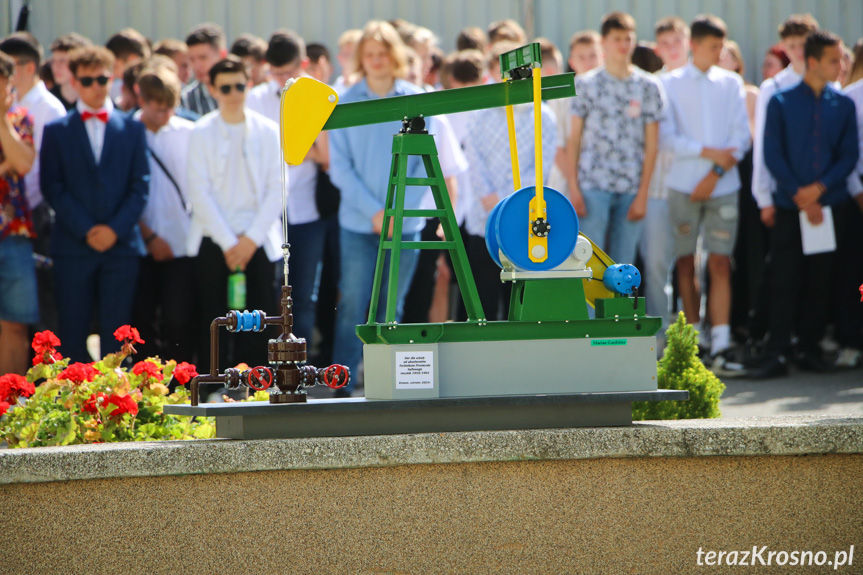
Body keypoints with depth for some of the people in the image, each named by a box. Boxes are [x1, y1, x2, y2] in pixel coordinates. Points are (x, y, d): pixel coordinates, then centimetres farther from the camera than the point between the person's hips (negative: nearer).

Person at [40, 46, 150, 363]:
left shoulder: (132, 129, 12)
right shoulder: (57, 131, 8)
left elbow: (140, 185, 6)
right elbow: (52, 187, 0)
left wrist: (116, 229, -8)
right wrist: (85, 230, -10)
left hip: (121, 244, 1)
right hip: (73, 246, -1)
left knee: (116, 336, 0)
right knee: (72, 336, -2)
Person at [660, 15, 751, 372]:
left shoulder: (731, 84, 9)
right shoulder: (670, 84, 4)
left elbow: (741, 136, 4)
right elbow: (667, 137, -2)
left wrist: (714, 175, -7)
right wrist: (708, 152, -12)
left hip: (723, 186, 1)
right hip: (683, 186, -1)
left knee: (720, 265, -7)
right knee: (686, 263, 3)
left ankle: (720, 347, -13)